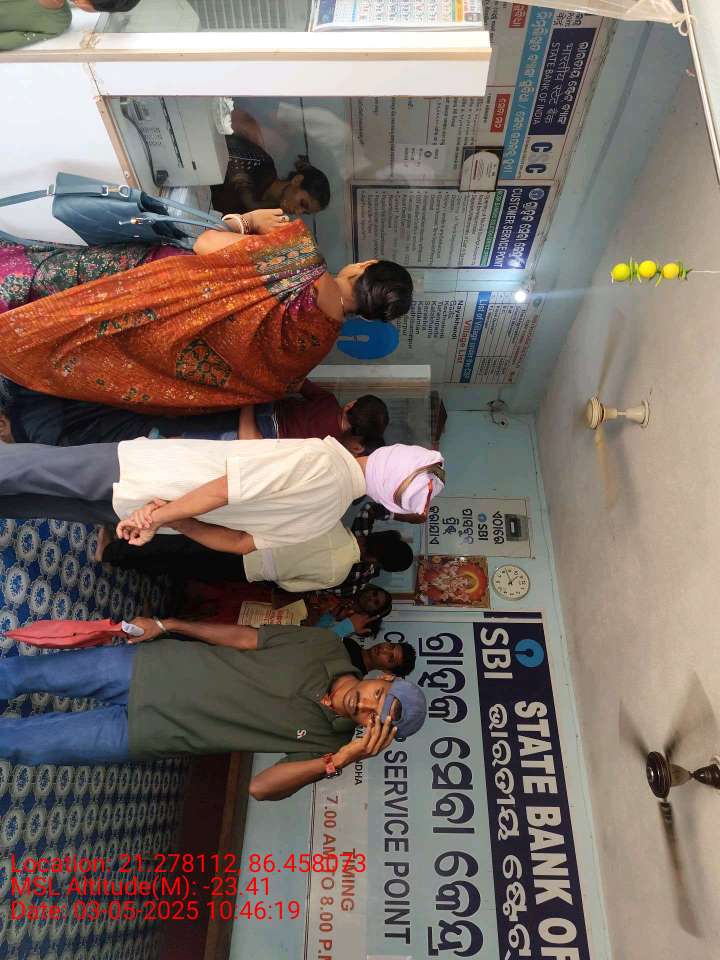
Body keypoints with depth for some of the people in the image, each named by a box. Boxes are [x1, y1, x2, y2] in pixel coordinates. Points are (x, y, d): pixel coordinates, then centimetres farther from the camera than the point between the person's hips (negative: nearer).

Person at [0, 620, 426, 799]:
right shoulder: (326, 647, -10)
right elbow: (244, 637, -3)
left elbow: (261, 787, -20)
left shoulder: (329, 741, -12)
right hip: (151, 664, 1)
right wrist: (167, 625, -3)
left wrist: (341, 760, -34)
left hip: (142, 732, -1)